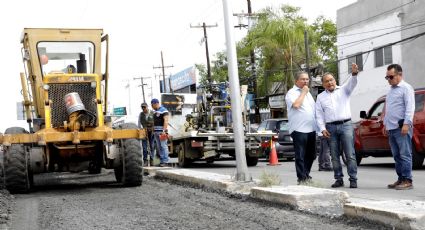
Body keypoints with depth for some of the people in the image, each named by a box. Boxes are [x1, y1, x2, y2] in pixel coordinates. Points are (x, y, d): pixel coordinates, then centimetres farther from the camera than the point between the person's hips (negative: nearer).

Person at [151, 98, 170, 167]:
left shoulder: (164, 110, -7)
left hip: (161, 132, -8)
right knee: (159, 147, 6)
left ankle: (165, 161, -9)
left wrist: (164, 131, -23)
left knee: (163, 146, -9)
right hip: (156, 132, 8)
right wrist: (153, 130, 14)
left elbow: (166, 121, -15)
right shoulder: (155, 111, 19)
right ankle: (161, 160, 8)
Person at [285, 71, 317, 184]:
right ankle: (302, 178, -1)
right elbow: (296, 104, -21)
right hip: (299, 129, -8)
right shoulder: (292, 93, -4)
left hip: (311, 129, 8)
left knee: (311, 155, 12)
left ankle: (306, 175, 24)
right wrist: (303, 92, -11)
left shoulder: (308, 92, 21)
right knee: (300, 156, -5)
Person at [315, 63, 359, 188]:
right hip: (330, 127, 2)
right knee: (334, 156, 5)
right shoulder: (320, 97, 14)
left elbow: (352, 82, -10)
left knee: (350, 154, -7)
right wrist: (322, 129, -3)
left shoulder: (343, 90, 10)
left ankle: (353, 179, -5)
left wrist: (354, 73, -33)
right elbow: (319, 115, 10)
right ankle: (339, 179, 13)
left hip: (345, 125, -2)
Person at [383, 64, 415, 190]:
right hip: (391, 128, 8)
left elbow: (410, 107, -13)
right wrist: (385, 123, 21)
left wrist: (407, 124, -20)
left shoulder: (406, 88, -4)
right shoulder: (391, 90, 21)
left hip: (402, 128, -8)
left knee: (405, 155, -8)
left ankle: (407, 181, -6)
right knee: (397, 156, 9)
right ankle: (401, 179, 14)